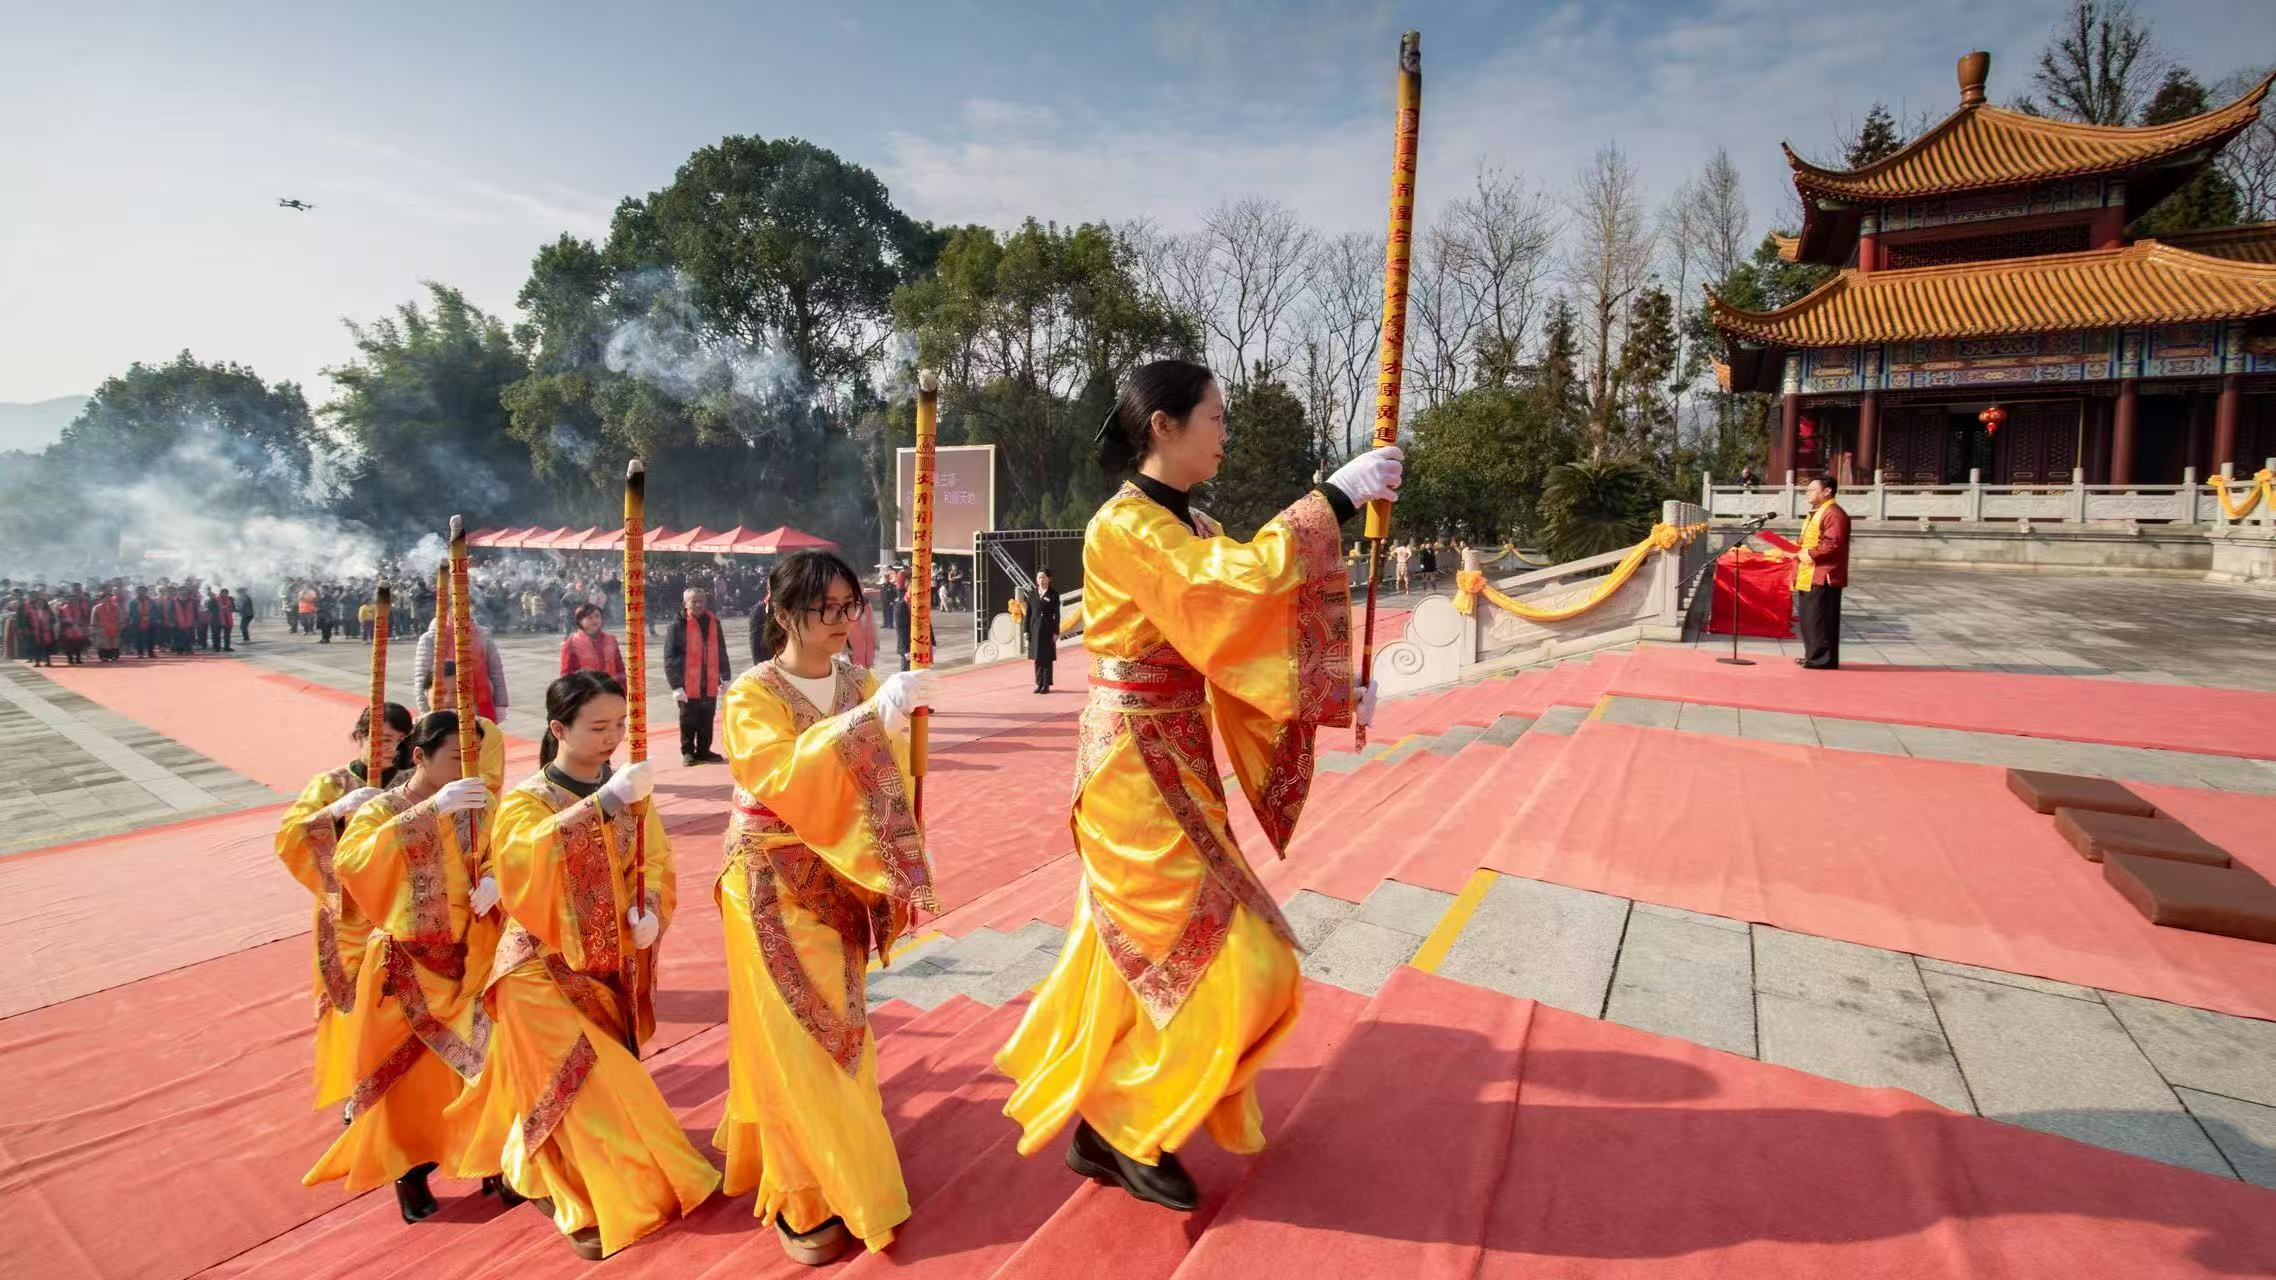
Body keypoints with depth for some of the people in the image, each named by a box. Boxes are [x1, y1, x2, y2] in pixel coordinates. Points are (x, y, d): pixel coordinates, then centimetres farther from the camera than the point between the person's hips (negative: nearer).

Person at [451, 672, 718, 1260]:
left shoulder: (629, 792, -1)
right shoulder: (527, 799, -13)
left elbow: (655, 860, -1)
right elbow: (528, 855, -35)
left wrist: (650, 911, -20)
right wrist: (605, 802, -42)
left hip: (614, 963, 5)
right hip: (547, 968, -4)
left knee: (603, 1077, 15)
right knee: (579, 1083, -6)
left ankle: (531, 1172, 42)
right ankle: (591, 1204, 13)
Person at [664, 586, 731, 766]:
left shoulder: (714, 623, 7)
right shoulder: (677, 626, -8)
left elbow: (721, 653, 13)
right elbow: (670, 658, -9)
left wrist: (725, 677, 11)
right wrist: (676, 685, -14)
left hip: (710, 684, 4)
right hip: (688, 686, -4)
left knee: (707, 721, 12)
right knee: (688, 721, 6)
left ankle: (703, 751, 25)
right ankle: (688, 752, 20)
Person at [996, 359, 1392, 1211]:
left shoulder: (1191, 528, 11)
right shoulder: (1123, 525, -17)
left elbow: (1238, 626, 9)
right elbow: (1234, 583, -31)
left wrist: (1337, 694, 0)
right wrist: (1333, 499, -24)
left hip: (1178, 764, 9)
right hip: (1138, 768, -9)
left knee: (1138, 957, 18)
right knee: (1226, 962, -2)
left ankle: (1098, 1123, 37)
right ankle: (1130, 1128, 19)